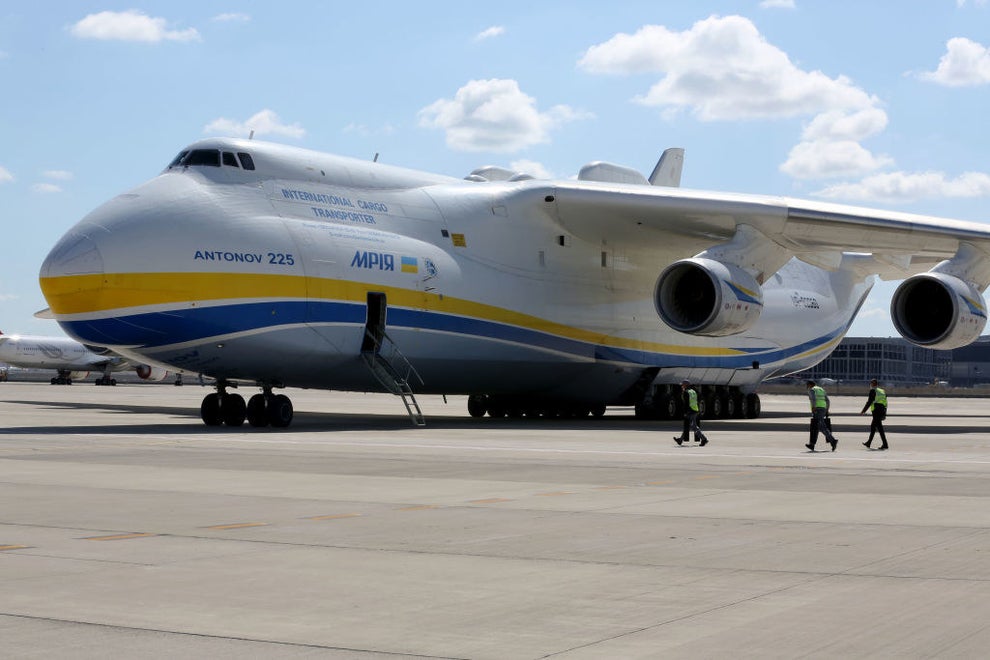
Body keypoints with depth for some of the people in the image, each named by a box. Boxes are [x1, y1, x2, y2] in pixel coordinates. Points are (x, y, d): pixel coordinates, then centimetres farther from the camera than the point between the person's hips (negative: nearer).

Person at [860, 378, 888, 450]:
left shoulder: (873, 391, -7)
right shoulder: (882, 391, 17)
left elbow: (869, 402, -11)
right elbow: (885, 403, 17)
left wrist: (863, 411, -5)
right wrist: (884, 413, 21)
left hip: (876, 411, -8)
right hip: (882, 411, 8)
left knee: (879, 428, -8)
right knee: (872, 426, 19)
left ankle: (885, 444, -12)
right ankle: (868, 443, 26)